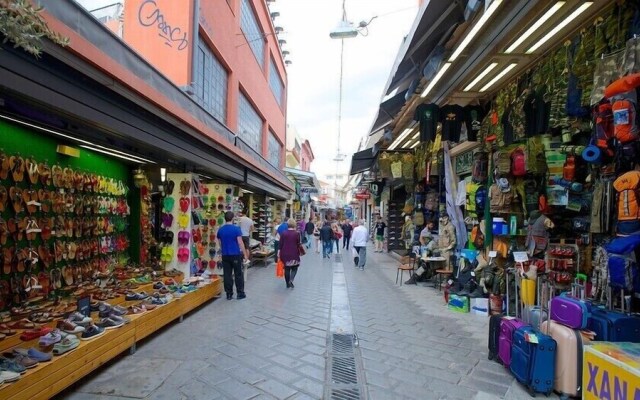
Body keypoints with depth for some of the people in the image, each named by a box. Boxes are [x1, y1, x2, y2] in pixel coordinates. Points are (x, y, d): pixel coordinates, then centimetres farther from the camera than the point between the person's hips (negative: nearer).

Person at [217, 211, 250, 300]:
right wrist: (245, 254, -4)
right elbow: (240, 242, -12)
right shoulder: (236, 229, -10)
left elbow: (219, 243, 12)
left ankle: (229, 294, 13)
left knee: (227, 275, 8)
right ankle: (240, 293, 11)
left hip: (225, 255, 4)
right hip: (236, 254, -4)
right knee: (238, 274, 6)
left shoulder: (220, 230, 4)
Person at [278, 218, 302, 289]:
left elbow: (281, 244, 0)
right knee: (294, 268, 13)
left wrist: (279, 253, 7)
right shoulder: (297, 234, -9)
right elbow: (298, 244, -3)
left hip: (285, 254, 2)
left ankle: (288, 284, 18)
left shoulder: (283, 233, -3)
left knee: (287, 269, 12)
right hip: (294, 254, -2)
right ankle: (291, 280, -9)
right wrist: (298, 253, 12)